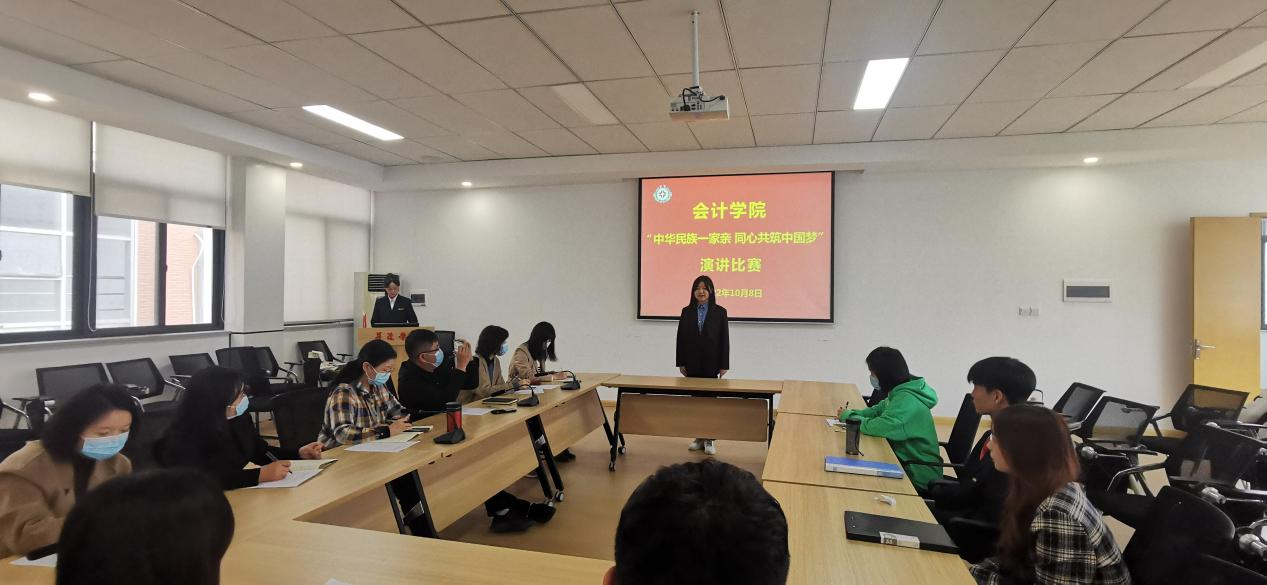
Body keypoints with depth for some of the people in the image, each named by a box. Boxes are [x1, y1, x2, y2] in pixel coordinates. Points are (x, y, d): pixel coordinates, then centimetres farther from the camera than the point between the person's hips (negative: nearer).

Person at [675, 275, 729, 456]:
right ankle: (699, 437, 16)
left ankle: (710, 438, 9)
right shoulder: (686, 312, 4)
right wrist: (681, 362, 1)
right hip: (692, 363, 2)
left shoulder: (720, 312, -1)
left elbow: (724, 339, -2)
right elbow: (680, 337, 5)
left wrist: (724, 365, -6)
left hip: (711, 363, -2)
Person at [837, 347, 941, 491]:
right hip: (906, 461, 8)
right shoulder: (899, 393, 4)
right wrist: (852, 413, -4)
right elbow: (878, 410, 15)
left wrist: (848, 416, -15)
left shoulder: (907, 400, -25)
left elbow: (877, 427, -33)